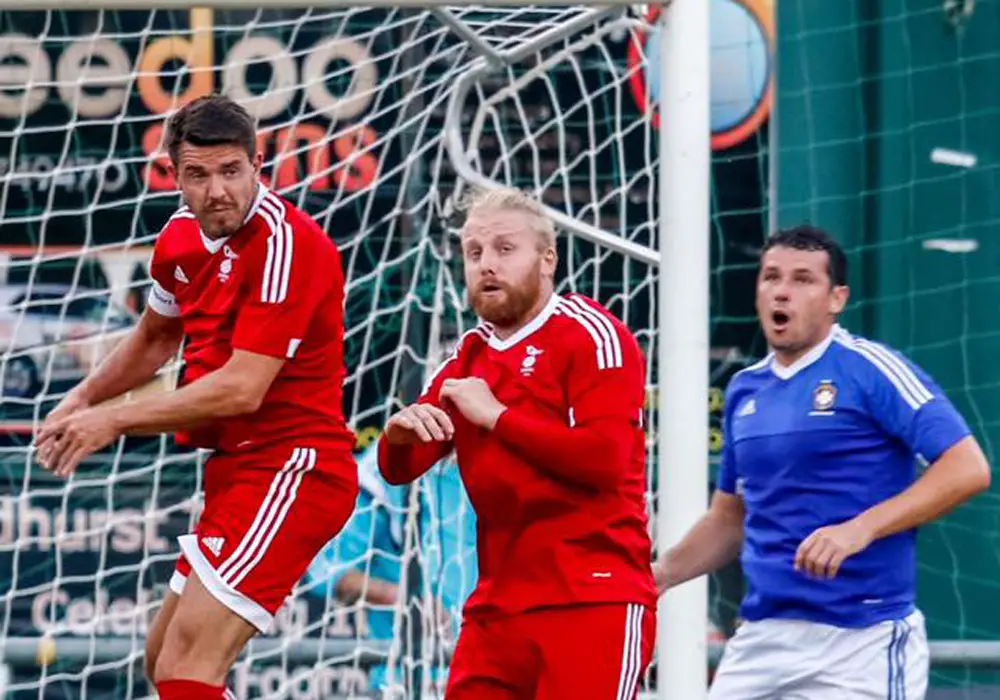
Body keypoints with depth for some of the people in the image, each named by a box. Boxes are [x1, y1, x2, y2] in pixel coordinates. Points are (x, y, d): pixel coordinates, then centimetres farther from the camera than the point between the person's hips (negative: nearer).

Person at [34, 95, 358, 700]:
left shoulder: (285, 242, -20)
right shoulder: (182, 239, 7)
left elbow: (242, 391, -25)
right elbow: (157, 337, 29)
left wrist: (115, 420, -16)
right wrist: (83, 399, 17)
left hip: (291, 468, -10)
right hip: (238, 469, 10)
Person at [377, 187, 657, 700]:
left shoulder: (590, 335, -4)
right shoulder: (469, 357, 16)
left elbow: (604, 458, -17)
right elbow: (399, 470, 13)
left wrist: (496, 416, -13)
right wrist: (401, 434, -11)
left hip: (592, 600, -6)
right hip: (497, 605, 6)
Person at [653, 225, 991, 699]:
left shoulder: (869, 368, -6)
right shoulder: (744, 390, 14)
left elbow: (967, 469, -15)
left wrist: (860, 529, -25)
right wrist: (660, 575, 11)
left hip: (861, 640, -6)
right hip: (762, 637, 6)